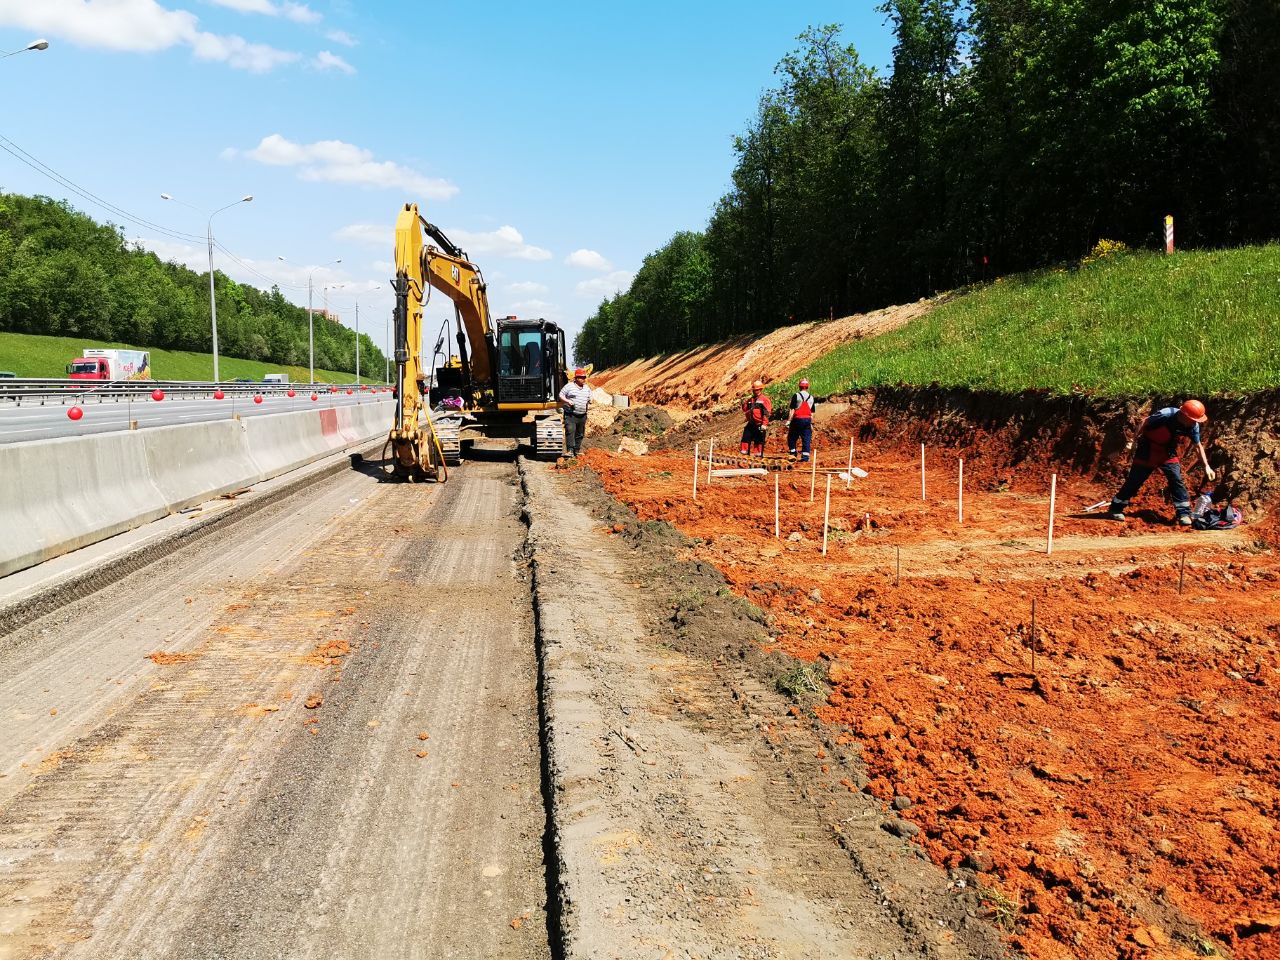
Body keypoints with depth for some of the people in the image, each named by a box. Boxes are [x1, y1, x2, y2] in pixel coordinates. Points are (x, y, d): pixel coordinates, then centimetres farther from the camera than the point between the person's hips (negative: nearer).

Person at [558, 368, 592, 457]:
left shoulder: (587, 388, 15)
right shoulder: (569, 386, -2)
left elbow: (589, 399, 25)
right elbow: (561, 395, -1)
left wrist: (588, 403, 2)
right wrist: (567, 401, -17)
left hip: (582, 415, 6)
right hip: (570, 415, -5)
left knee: (580, 434, 11)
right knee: (570, 432, -17)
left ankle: (577, 450, 22)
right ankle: (570, 450, -20)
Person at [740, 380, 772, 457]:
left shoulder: (764, 399, -6)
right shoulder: (750, 399, 14)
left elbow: (767, 413, -12)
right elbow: (745, 410, 22)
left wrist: (764, 424, -19)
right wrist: (744, 403, 2)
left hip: (759, 425, -6)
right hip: (751, 424, 6)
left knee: (759, 440, 0)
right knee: (746, 437, 4)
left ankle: (758, 453, 7)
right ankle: (744, 451, 11)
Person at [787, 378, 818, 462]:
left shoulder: (796, 396, -3)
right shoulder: (811, 398, 10)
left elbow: (792, 410, -7)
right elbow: (812, 413, 11)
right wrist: (811, 424, 17)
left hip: (797, 419, -3)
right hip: (807, 420, 3)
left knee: (791, 438, 11)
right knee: (806, 439, 3)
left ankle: (793, 454, 9)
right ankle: (805, 457, -1)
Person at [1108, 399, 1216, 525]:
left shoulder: (1193, 426, -14)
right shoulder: (1165, 415, -30)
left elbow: (1198, 446, -1)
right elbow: (1145, 423, -14)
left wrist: (1207, 466, -4)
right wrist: (1134, 440, -7)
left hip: (1168, 452, 4)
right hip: (1148, 450, -4)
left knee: (1177, 479, -9)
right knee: (1135, 480, 1)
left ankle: (1184, 513, -2)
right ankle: (1116, 508, 13)